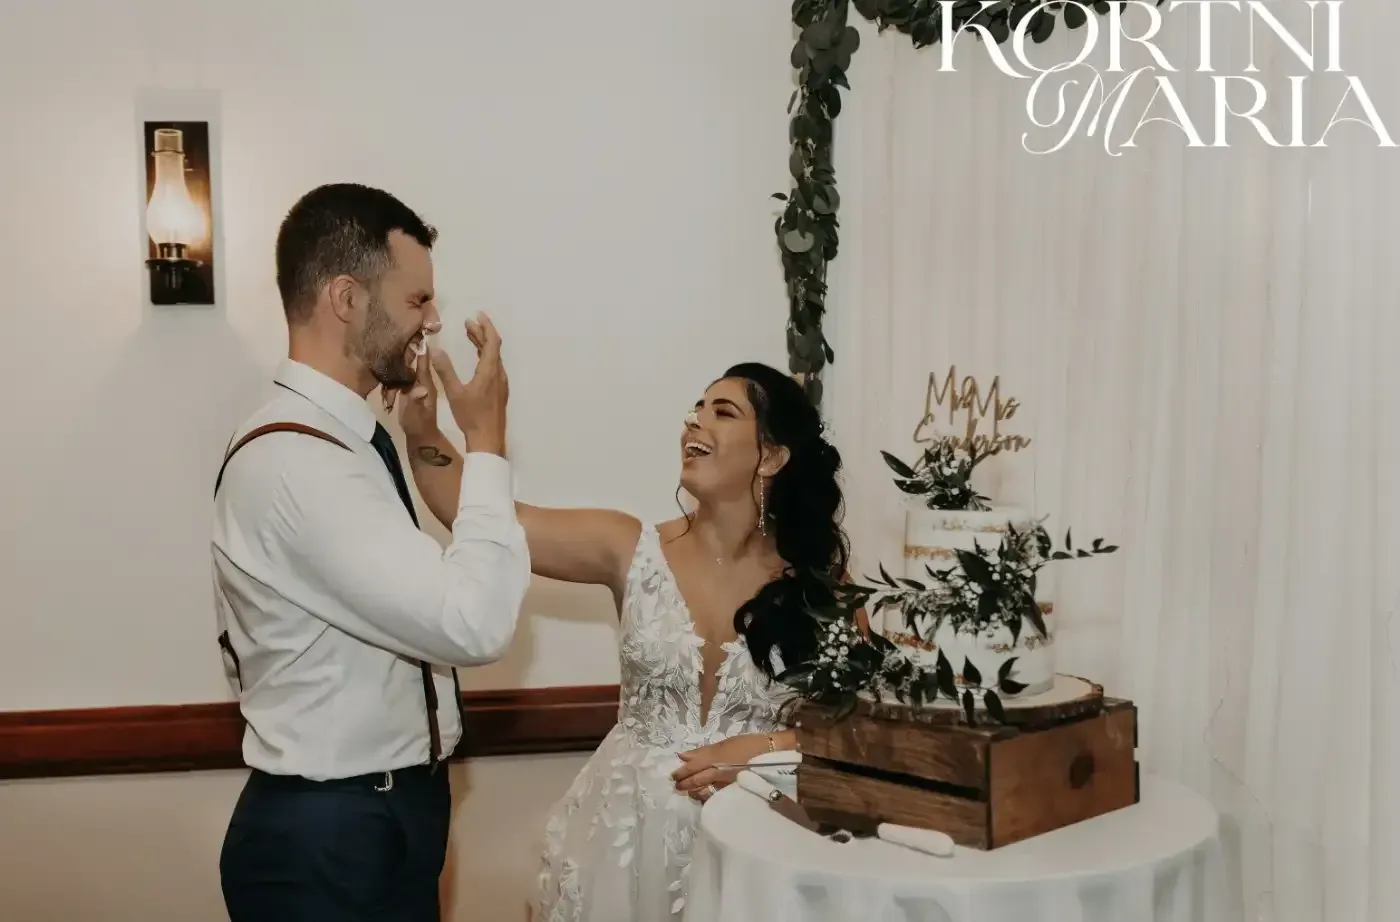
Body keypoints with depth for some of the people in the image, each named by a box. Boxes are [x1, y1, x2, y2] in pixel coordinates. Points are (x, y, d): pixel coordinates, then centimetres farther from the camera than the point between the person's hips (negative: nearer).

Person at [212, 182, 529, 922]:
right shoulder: (294, 463, -25)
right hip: (330, 840, -9)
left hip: (379, 815, 9)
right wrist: (486, 442, -19)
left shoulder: (336, 442, 7)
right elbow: (474, 622, -29)